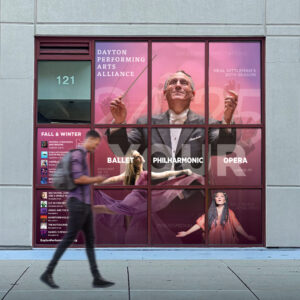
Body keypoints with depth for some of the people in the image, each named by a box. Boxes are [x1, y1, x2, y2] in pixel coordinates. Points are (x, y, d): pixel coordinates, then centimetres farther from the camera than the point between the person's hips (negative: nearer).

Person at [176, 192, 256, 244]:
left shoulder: (229, 213, 3)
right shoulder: (210, 212, 8)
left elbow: (237, 226, -3)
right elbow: (199, 224, 7)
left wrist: (247, 236, -13)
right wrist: (186, 233, 3)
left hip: (226, 242, -1)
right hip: (213, 242, 1)